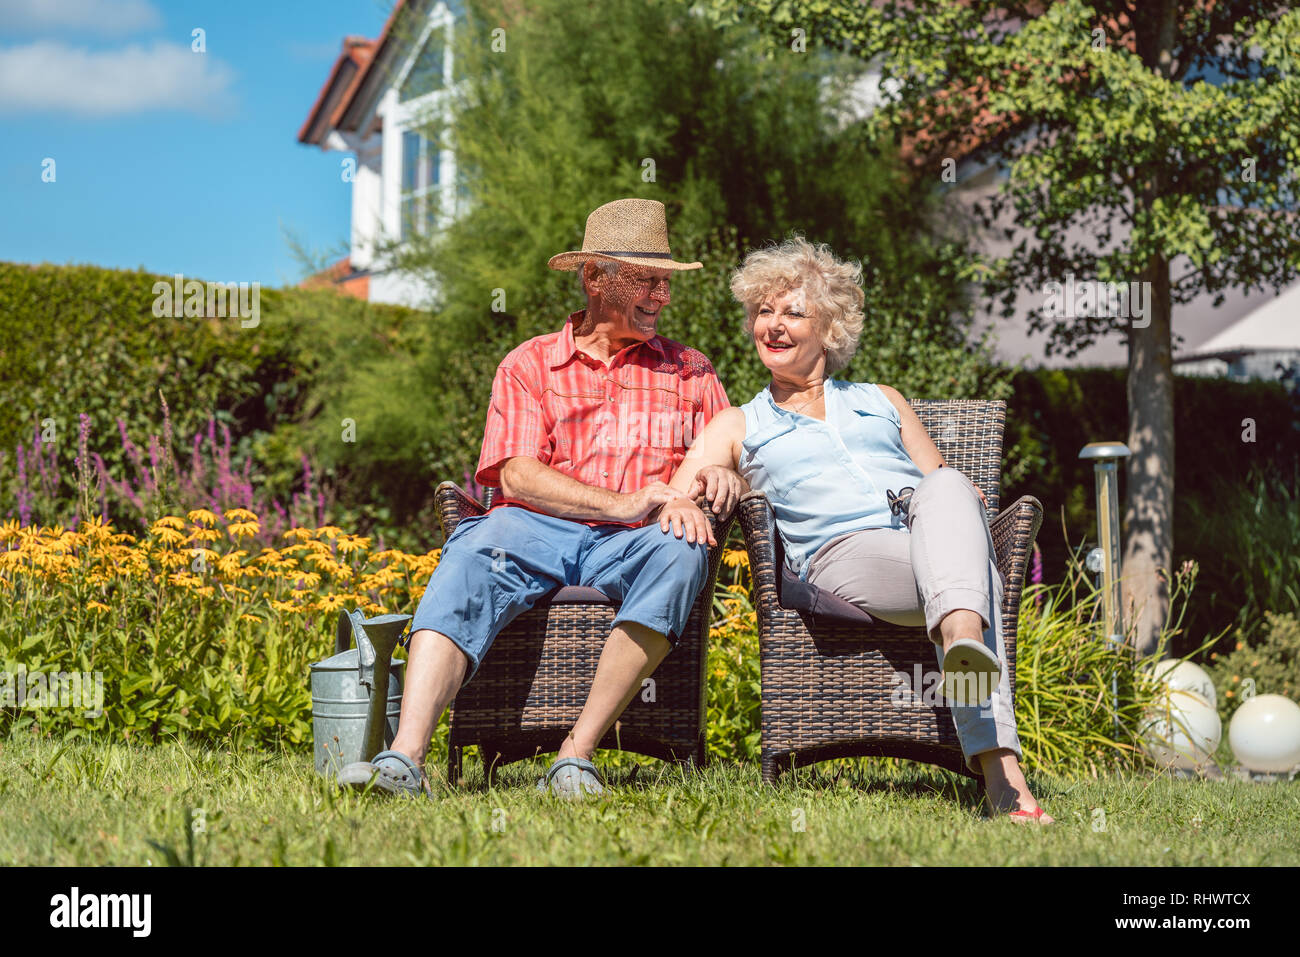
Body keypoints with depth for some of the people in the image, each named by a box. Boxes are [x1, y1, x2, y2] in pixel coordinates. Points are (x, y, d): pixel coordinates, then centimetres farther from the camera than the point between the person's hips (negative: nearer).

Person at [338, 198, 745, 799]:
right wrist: (623, 505, -13)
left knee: (682, 551, -35)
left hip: (630, 546, 1)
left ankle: (577, 754, -34)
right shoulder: (529, 365, 15)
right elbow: (516, 476, 0)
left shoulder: (690, 373, 22)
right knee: (472, 554, -34)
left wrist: (719, 476, -9)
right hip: (537, 529, -1)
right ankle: (405, 759, -47)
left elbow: (731, 470, 17)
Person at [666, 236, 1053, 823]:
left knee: (946, 487, -37)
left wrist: (964, 503, 4)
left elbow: (942, 483, 29)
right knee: (978, 576, -37)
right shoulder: (738, 426, 28)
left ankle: (963, 639, -65)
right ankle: (1001, 771, -59)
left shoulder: (881, 401, 35)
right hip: (844, 551, -2)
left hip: (933, 537, 2)